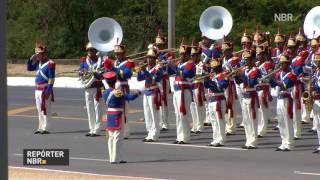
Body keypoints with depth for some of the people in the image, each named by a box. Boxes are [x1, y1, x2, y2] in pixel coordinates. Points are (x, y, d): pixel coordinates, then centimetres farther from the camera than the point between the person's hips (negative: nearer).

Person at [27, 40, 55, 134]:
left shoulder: (50, 63, -12)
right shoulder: (38, 63, 12)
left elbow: (51, 78, -15)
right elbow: (29, 68, 23)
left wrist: (48, 91, -20)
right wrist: (31, 59, 6)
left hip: (45, 90, -8)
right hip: (38, 90, 8)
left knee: (45, 110, -5)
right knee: (40, 110, 12)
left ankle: (45, 128, -3)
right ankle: (40, 127, 17)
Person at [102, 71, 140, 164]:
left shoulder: (105, 93, 3)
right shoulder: (117, 93, -18)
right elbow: (129, 97, -18)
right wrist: (137, 93, 0)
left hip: (109, 116, 7)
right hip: (118, 116, -7)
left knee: (111, 137, 13)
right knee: (117, 137, -2)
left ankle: (112, 158, 17)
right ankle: (116, 159, -3)